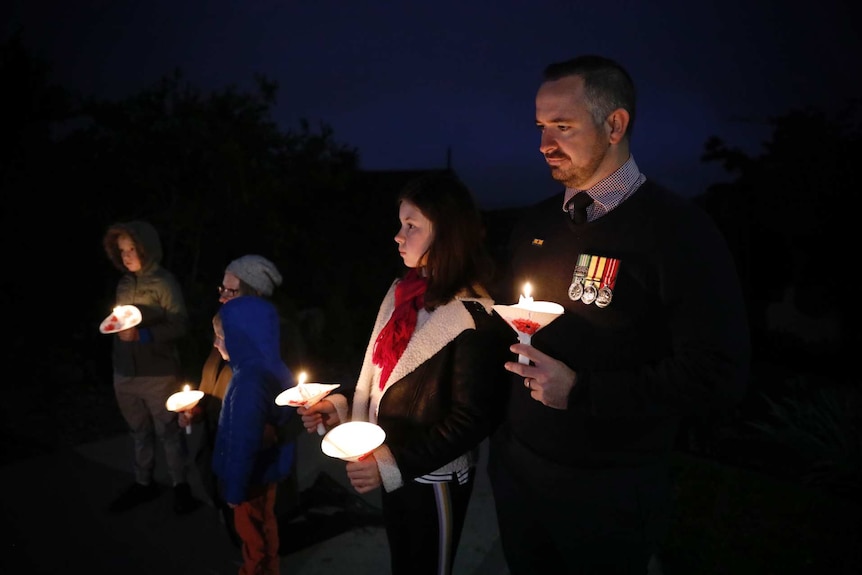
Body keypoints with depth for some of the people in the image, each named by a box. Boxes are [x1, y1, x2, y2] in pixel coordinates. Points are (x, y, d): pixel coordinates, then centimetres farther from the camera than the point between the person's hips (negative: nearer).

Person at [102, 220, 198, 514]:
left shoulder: (164, 282, -12)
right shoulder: (124, 283, 8)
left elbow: (180, 325, -17)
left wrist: (142, 335, -24)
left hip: (158, 374, -6)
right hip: (126, 373, 6)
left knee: (168, 431, 6)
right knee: (139, 432, 17)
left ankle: (181, 486, 21)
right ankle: (144, 483, 31)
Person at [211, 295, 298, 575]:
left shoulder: (249, 382, -33)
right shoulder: (271, 367, -4)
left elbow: (243, 443, -29)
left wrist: (234, 488, -16)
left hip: (253, 475, -9)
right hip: (267, 466, 9)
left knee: (253, 532, 14)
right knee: (263, 526, 27)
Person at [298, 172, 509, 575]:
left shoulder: (471, 317, -20)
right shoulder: (401, 292, 3)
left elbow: (470, 420, -21)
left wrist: (395, 464, -23)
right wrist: (341, 407, -4)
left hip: (434, 480, -7)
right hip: (391, 471, 7)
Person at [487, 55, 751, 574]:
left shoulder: (678, 231, -16)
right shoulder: (535, 224, 4)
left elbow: (718, 375, -20)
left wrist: (581, 391, -21)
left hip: (608, 493, -5)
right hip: (515, 467, 6)